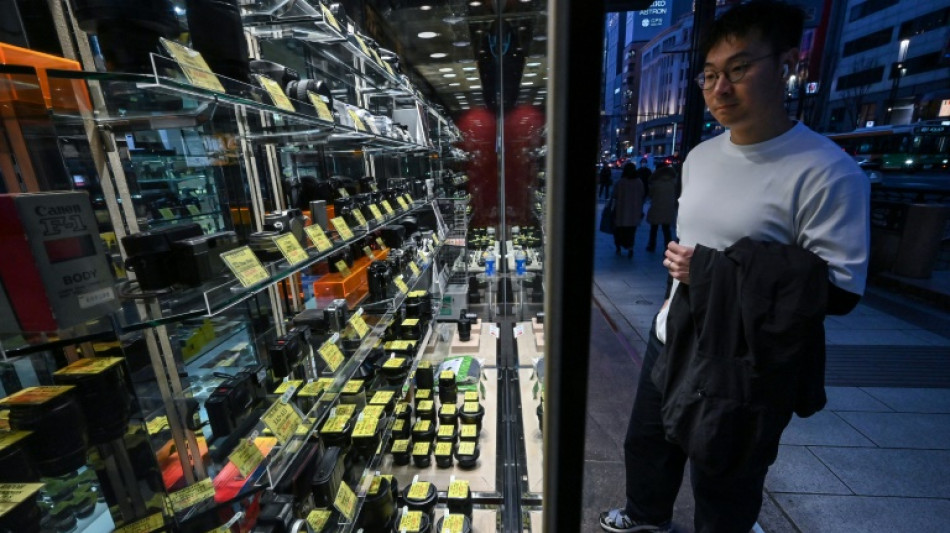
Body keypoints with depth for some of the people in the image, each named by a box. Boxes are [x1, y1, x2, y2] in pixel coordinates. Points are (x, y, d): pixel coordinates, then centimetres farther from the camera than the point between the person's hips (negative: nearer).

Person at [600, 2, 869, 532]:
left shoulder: (827, 172, -18)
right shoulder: (699, 156, 4)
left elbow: (840, 289, -19)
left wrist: (711, 270, -23)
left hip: (744, 368, -7)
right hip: (670, 341, 7)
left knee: (723, 486, 17)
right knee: (647, 444, 26)